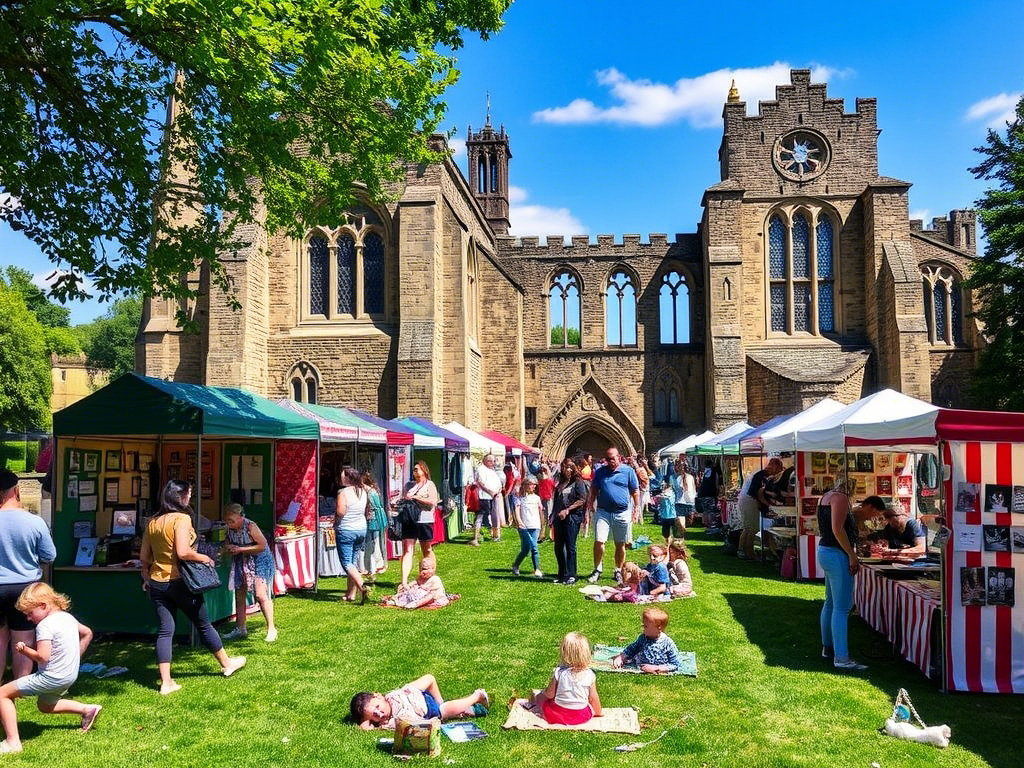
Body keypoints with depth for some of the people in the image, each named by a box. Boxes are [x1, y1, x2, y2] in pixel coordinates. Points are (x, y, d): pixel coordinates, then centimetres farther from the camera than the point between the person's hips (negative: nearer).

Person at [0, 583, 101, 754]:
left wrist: (24, 649, -9)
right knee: (44, 705, 33)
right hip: (70, 676, 9)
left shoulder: (44, 625, -19)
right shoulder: (68, 617, 7)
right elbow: (87, 633, 21)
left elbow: (42, 657, -26)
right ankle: (88, 709, 26)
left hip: (51, 677, -9)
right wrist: (74, 657, 23)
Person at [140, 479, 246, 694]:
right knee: (204, 625, 10)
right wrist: (204, 558, -10)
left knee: (165, 630, 8)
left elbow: (144, 556, 10)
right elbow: (183, 553, -25)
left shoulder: (152, 522, 6)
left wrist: (147, 577, 23)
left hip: (157, 582, 6)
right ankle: (226, 664, 27)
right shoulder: (181, 518, -15)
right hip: (180, 581, -6)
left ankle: (166, 682, 7)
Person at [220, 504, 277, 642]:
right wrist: (228, 549, -8)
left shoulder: (250, 527, -21)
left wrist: (239, 549, -24)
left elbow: (262, 546, -23)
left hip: (259, 560, -8)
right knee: (239, 596, 11)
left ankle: (271, 629, -8)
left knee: (261, 595, -15)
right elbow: (230, 544, 17)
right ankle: (240, 629, 25)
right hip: (241, 563, 8)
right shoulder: (230, 529, 0)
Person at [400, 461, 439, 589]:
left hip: (424, 521, -3)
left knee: (427, 552, 11)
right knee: (407, 551, -8)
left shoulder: (429, 484, 3)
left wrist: (415, 497, -14)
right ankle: (404, 582, -16)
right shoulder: (409, 485, 16)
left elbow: (433, 501, -11)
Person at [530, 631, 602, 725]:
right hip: (582, 717, 2)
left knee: (541, 696, 24)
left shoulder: (558, 672, -18)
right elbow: (593, 698, -4)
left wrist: (544, 692, 14)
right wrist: (598, 713, 14)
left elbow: (550, 694, -10)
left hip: (557, 715, -1)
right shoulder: (590, 675, -14)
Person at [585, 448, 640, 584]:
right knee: (598, 541, -7)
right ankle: (597, 570, 6)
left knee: (620, 544, 10)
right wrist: (591, 503, -2)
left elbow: (635, 491, 3)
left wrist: (636, 508, -1)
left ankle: (618, 571, 23)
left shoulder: (628, 471, 0)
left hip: (622, 513, -1)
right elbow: (594, 490, 12)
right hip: (603, 512, 1)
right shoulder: (600, 471, 6)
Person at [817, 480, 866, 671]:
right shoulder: (840, 498, -14)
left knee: (831, 603, 17)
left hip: (825, 551, 11)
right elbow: (837, 529, -22)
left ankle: (828, 648, 26)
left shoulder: (826, 497, 16)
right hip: (837, 554, -11)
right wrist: (852, 555, -19)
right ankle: (841, 658, -11)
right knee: (842, 607, -10)